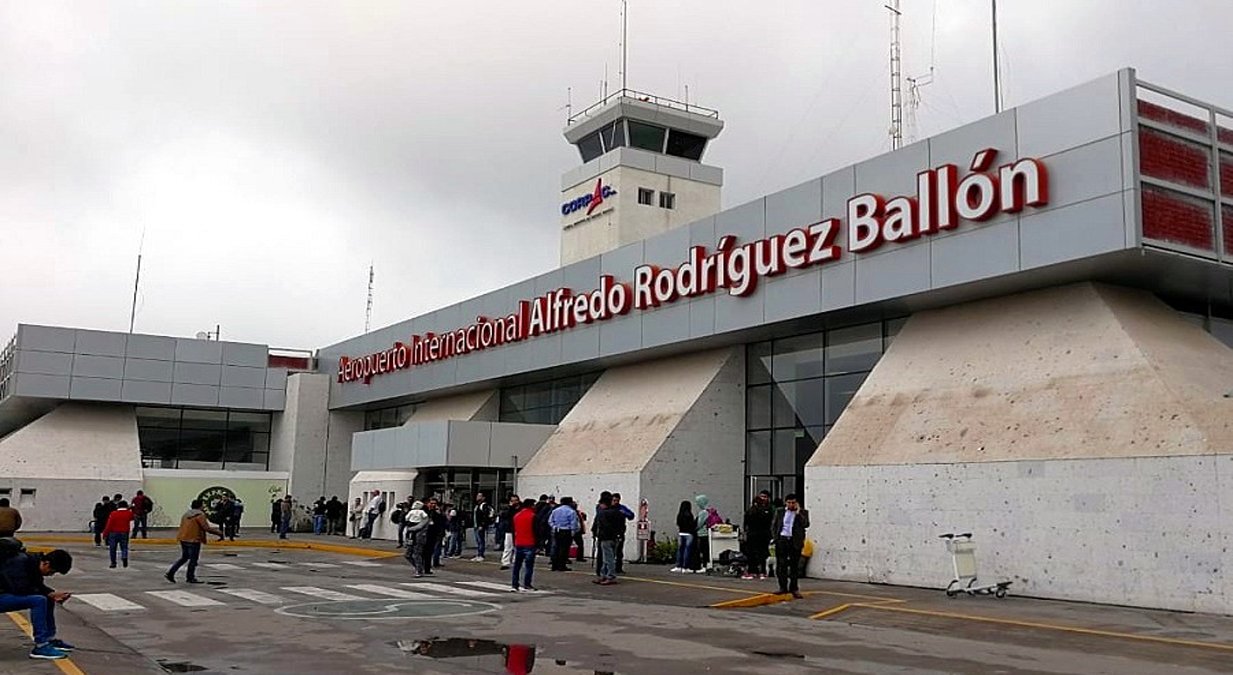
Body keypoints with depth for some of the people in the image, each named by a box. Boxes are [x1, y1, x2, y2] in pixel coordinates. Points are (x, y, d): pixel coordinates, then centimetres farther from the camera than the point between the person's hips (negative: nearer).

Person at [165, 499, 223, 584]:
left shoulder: (186, 514, 12)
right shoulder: (200, 515, -12)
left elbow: (182, 525, 19)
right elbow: (207, 528, -16)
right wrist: (218, 532, -4)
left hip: (183, 539, 8)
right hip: (193, 540, -8)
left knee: (184, 557, 19)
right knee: (193, 559, 4)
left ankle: (170, 573, 13)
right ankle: (191, 578, 11)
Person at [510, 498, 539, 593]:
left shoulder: (516, 516, 10)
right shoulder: (532, 516, -9)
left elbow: (513, 530, 14)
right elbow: (536, 531, -9)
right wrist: (537, 544, -2)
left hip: (518, 544, 6)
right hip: (529, 545, -6)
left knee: (517, 565, 11)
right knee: (529, 565, 0)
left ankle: (514, 584, 10)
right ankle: (526, 585, -2)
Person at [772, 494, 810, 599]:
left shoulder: (802, 513, 5)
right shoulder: (780, 512, 10)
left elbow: (806, 524, -11)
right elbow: (774, 526, 14)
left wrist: (798, 513, -13)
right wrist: (776, 537, 2)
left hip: (795, 542, -1)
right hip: (782, 540, 2)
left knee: (794, 566, 3)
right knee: (781, 565, 1)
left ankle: (793, 588, 10)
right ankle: (783, 587, 8)